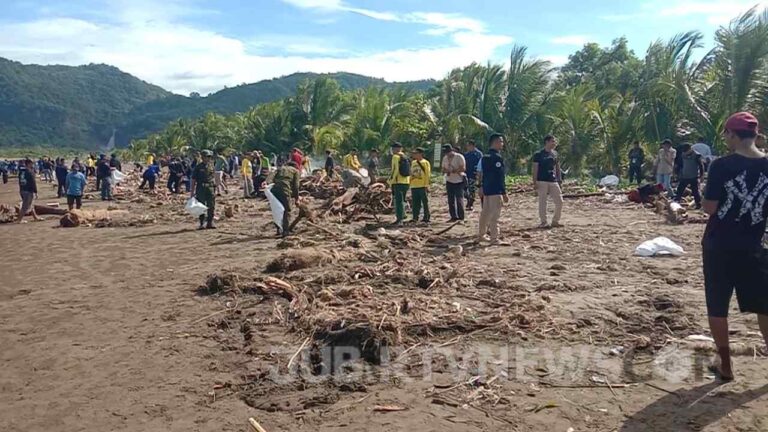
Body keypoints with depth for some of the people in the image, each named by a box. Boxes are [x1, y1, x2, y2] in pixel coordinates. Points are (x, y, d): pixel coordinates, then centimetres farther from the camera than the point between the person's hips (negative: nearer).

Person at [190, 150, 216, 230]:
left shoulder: (211, 166, 9)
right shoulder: (198, 167, -2)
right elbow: (193, 180, -1)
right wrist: (192, 191, -6)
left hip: (210, 188, 3)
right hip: (201, 188, -3)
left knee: (211, 206, 1)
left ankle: (210, 223, 9)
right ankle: (202, 223, 10)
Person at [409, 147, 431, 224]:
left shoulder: (425, 162, -2)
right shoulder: (413, 163, 16)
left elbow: (427, 175, -6)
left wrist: (426, 185, -13)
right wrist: (410, 184, 15)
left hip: (422, 186, -6)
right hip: (414, 186, 6)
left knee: (425, 202, 1)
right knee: (415, 203, 8)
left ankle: (426, 218, 6)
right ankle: (415, 218, 15)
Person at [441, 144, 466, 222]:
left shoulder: (459, 157, -9)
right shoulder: (445, 158, 10)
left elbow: (463, 168, -15)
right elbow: (443, 169, 13)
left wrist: (455, 170, -25)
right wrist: (445, 171, -10)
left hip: (459, 181, -6)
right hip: (449, 181, 6)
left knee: (459, 200, -7)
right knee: (451, 200, 6)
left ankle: (461, 217, 0)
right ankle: (454, 217, 14)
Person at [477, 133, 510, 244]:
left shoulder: (485, 157, 11)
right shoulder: (498, 158, -15)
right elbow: (500, 178, -18)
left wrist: (482, 187, 22)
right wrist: (504, 193, -15)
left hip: (486, 189, 9)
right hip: (496, 191, -9)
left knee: (485, 213, 16)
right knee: (495, 215, -5)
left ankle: (481, 235, 24)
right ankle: (494, 239, -1)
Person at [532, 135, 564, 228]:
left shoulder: (555, 154, 13)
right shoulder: (539, 154, -3)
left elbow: (557, 168, 17)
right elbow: (535, 169, -5)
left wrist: (559, 181, 12)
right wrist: (535, 183, -11)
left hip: (553, 181, 5)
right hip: (542, 181, -5)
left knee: (559, 201, 3)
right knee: (542, 202, -1)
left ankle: (555, 221, 15)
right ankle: (543, 222, 7)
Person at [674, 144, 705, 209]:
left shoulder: (697, 155, -10)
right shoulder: (683, 155, 5)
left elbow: (701, 165, -6)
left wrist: (701, 175, -7)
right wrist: (680, 174, 19)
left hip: (694, 177, -5)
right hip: (684, 177, 5)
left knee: (695, 191, 1)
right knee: (679, 190, 5)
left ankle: (698, 205, 11)